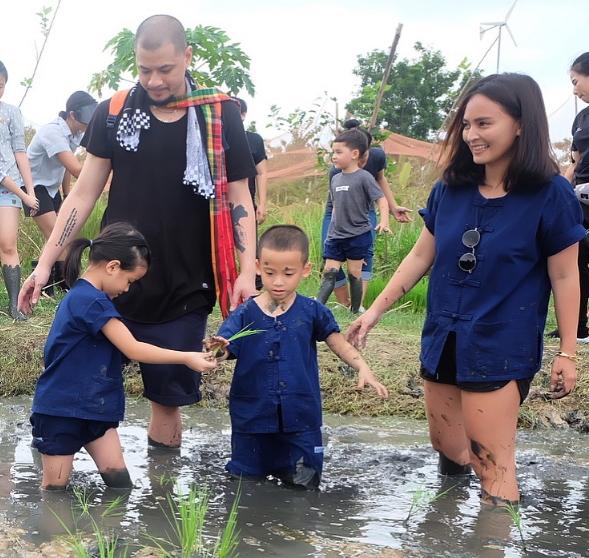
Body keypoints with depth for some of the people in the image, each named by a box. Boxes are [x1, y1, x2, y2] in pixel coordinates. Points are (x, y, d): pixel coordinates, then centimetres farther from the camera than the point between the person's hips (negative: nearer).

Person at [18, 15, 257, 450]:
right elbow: (84, 194, 5)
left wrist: (248, 271, -9)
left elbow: (238, 197, 2)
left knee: (169, 397, 6)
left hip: (185, 289, -1)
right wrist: (46, 262, 0)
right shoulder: (113, 113, 1)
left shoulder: (220, 115, -2)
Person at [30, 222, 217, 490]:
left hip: (93, 407, 9)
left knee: (118, 477, 1)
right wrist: (187, 358, -16)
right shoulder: (92, 301, -21)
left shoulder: (84, 296, 11)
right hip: (60, 410, -9)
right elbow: (133, 350, -22)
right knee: (55, 487, 2)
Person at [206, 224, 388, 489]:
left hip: (301, 419, 0)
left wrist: (363, 368, -13)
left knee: (305, 485, 6)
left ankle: (283, 469, 35)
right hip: (252, 417, 0)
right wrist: (217, 350, -39)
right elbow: (223, 347, -16)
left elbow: (338, 343, 3)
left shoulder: (311, 311, -4)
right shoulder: (245, 315, -7)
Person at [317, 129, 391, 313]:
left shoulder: (364, 177, -10)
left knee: (354, 273, 2)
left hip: (358, 235, -5)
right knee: (329, 272, -1)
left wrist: (384, 222, -28)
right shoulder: (336, 179, 10)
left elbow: (381, 199, -13)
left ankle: (355, 312, 12)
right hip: (336, 236, 5)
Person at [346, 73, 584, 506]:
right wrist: (375, 310, 8)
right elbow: (421, 257, 9)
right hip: (443, 340, 5)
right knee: (447, 448, 16)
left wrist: (567, 352, -6)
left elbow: (564, 277, -7)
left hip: (503, 348, -5)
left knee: (493, 466, -5)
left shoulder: (550, 195, -11)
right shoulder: (450, 190, 2)